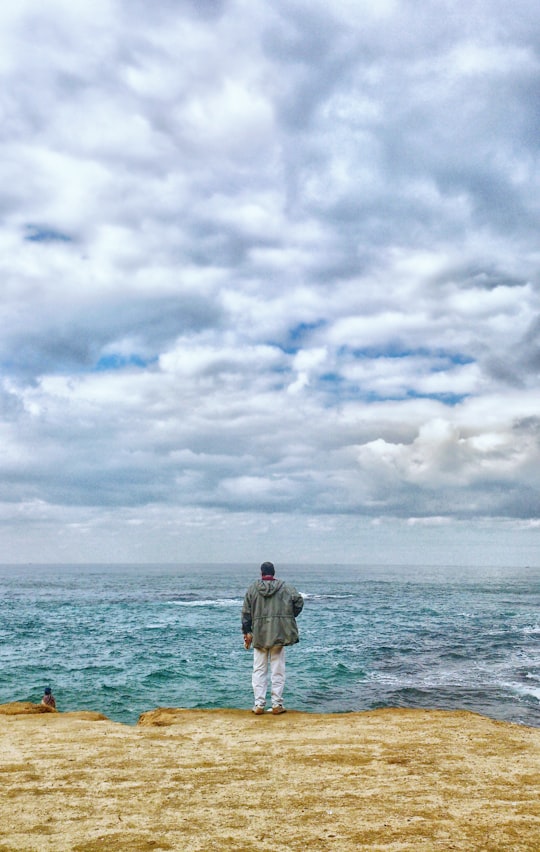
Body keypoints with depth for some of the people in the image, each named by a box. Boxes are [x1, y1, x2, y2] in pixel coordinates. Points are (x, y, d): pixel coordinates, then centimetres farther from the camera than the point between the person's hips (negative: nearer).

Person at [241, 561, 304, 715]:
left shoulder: (253, 588, 4)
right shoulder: (284, 587, 0)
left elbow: (246, 611, 4)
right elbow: (298, 600, -8)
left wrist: (247, 632, 11)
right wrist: (291, 616, 8)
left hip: (259, 635, 1)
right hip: (278, 633, -1)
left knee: (259, 670, 9)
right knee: (277, 670, 6)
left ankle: (259, 704, 7)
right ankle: (277, 704, 7)